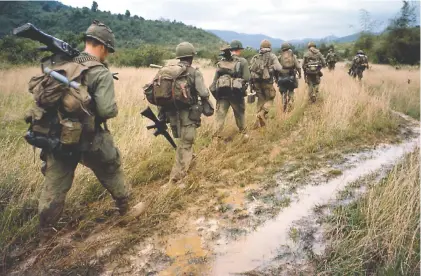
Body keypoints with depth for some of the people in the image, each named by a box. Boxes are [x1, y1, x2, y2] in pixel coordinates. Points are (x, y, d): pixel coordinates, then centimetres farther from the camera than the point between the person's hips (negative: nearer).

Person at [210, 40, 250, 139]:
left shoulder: (221, 61, 8)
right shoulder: (242, 61, -5)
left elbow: (216, 78, 7)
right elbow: (247, 78, -9)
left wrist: (214, 91, 10)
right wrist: (241, 82, 11)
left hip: (222, 92, 3)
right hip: (236, 93, -3)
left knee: (220, 114, 6)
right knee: (240, 114, 15)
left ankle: (217, 135, 4)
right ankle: (243, 132, 29)